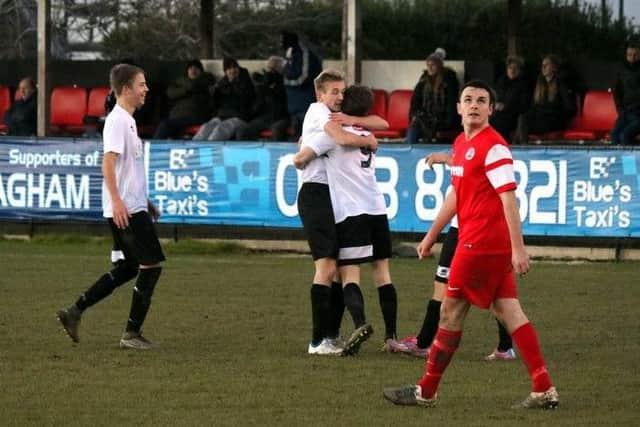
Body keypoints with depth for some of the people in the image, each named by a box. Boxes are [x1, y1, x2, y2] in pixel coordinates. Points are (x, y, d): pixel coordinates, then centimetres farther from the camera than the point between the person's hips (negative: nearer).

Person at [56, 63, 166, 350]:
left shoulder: (128, 121, 17)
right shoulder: (117, 121, -14)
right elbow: (108, 162, -24)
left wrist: (145, 201, 30)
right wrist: (116, 200, -32)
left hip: (132, 206, 10)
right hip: (124, 209, -10)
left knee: (130, 267, 14)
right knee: (152, 264, -7)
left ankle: (75, 312, 15)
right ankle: (132, 334, -3)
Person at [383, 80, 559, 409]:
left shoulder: (493, 147, -14)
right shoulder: (461, 144, 15)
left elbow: (508, 198, -19)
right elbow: (456, 194, 27)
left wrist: (518, 248, -24)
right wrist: (432, 235, 31)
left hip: (480, 243, -9)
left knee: (451, 311, 0)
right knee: (507, 310, 5)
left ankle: (426, 391, 9)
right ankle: (543, 389, 2)